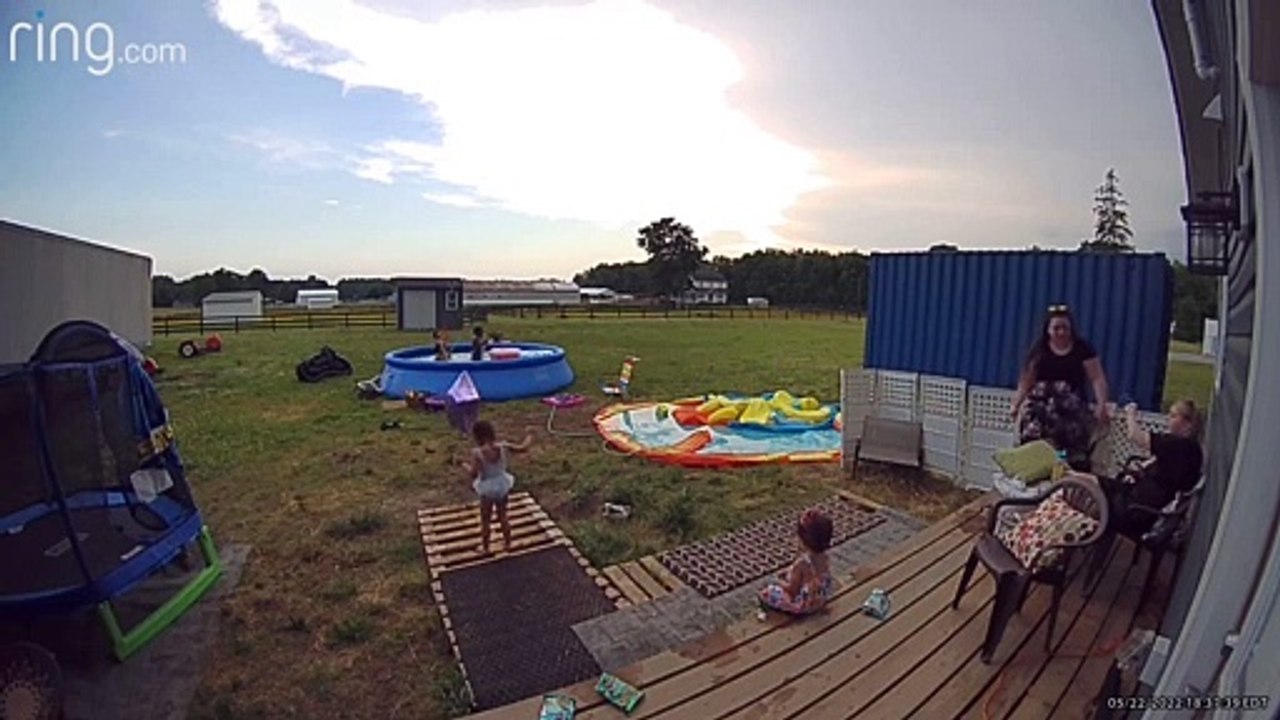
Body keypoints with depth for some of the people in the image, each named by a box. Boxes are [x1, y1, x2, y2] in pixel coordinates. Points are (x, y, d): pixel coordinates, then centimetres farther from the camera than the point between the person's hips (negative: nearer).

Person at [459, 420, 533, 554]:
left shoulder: (477, 453, -25)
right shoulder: (502, 447, -15)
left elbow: (473, 474, -26)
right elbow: (523, 448, -6)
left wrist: (465, 465, -6)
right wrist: (528, 438, 13)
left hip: (487, 489, -4)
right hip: (503, 486, 4)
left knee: (485, 520, 17)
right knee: (503, 516, 23)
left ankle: (485, 548, 31)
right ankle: (507, 543, 36)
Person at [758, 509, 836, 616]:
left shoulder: (801, 564, -33)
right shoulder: (823, 557, -12)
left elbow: (792, 590, -23)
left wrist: (780, 583, -2)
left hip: (803, 605, -7)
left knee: (766, 593, 0)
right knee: (788, 577, 27)